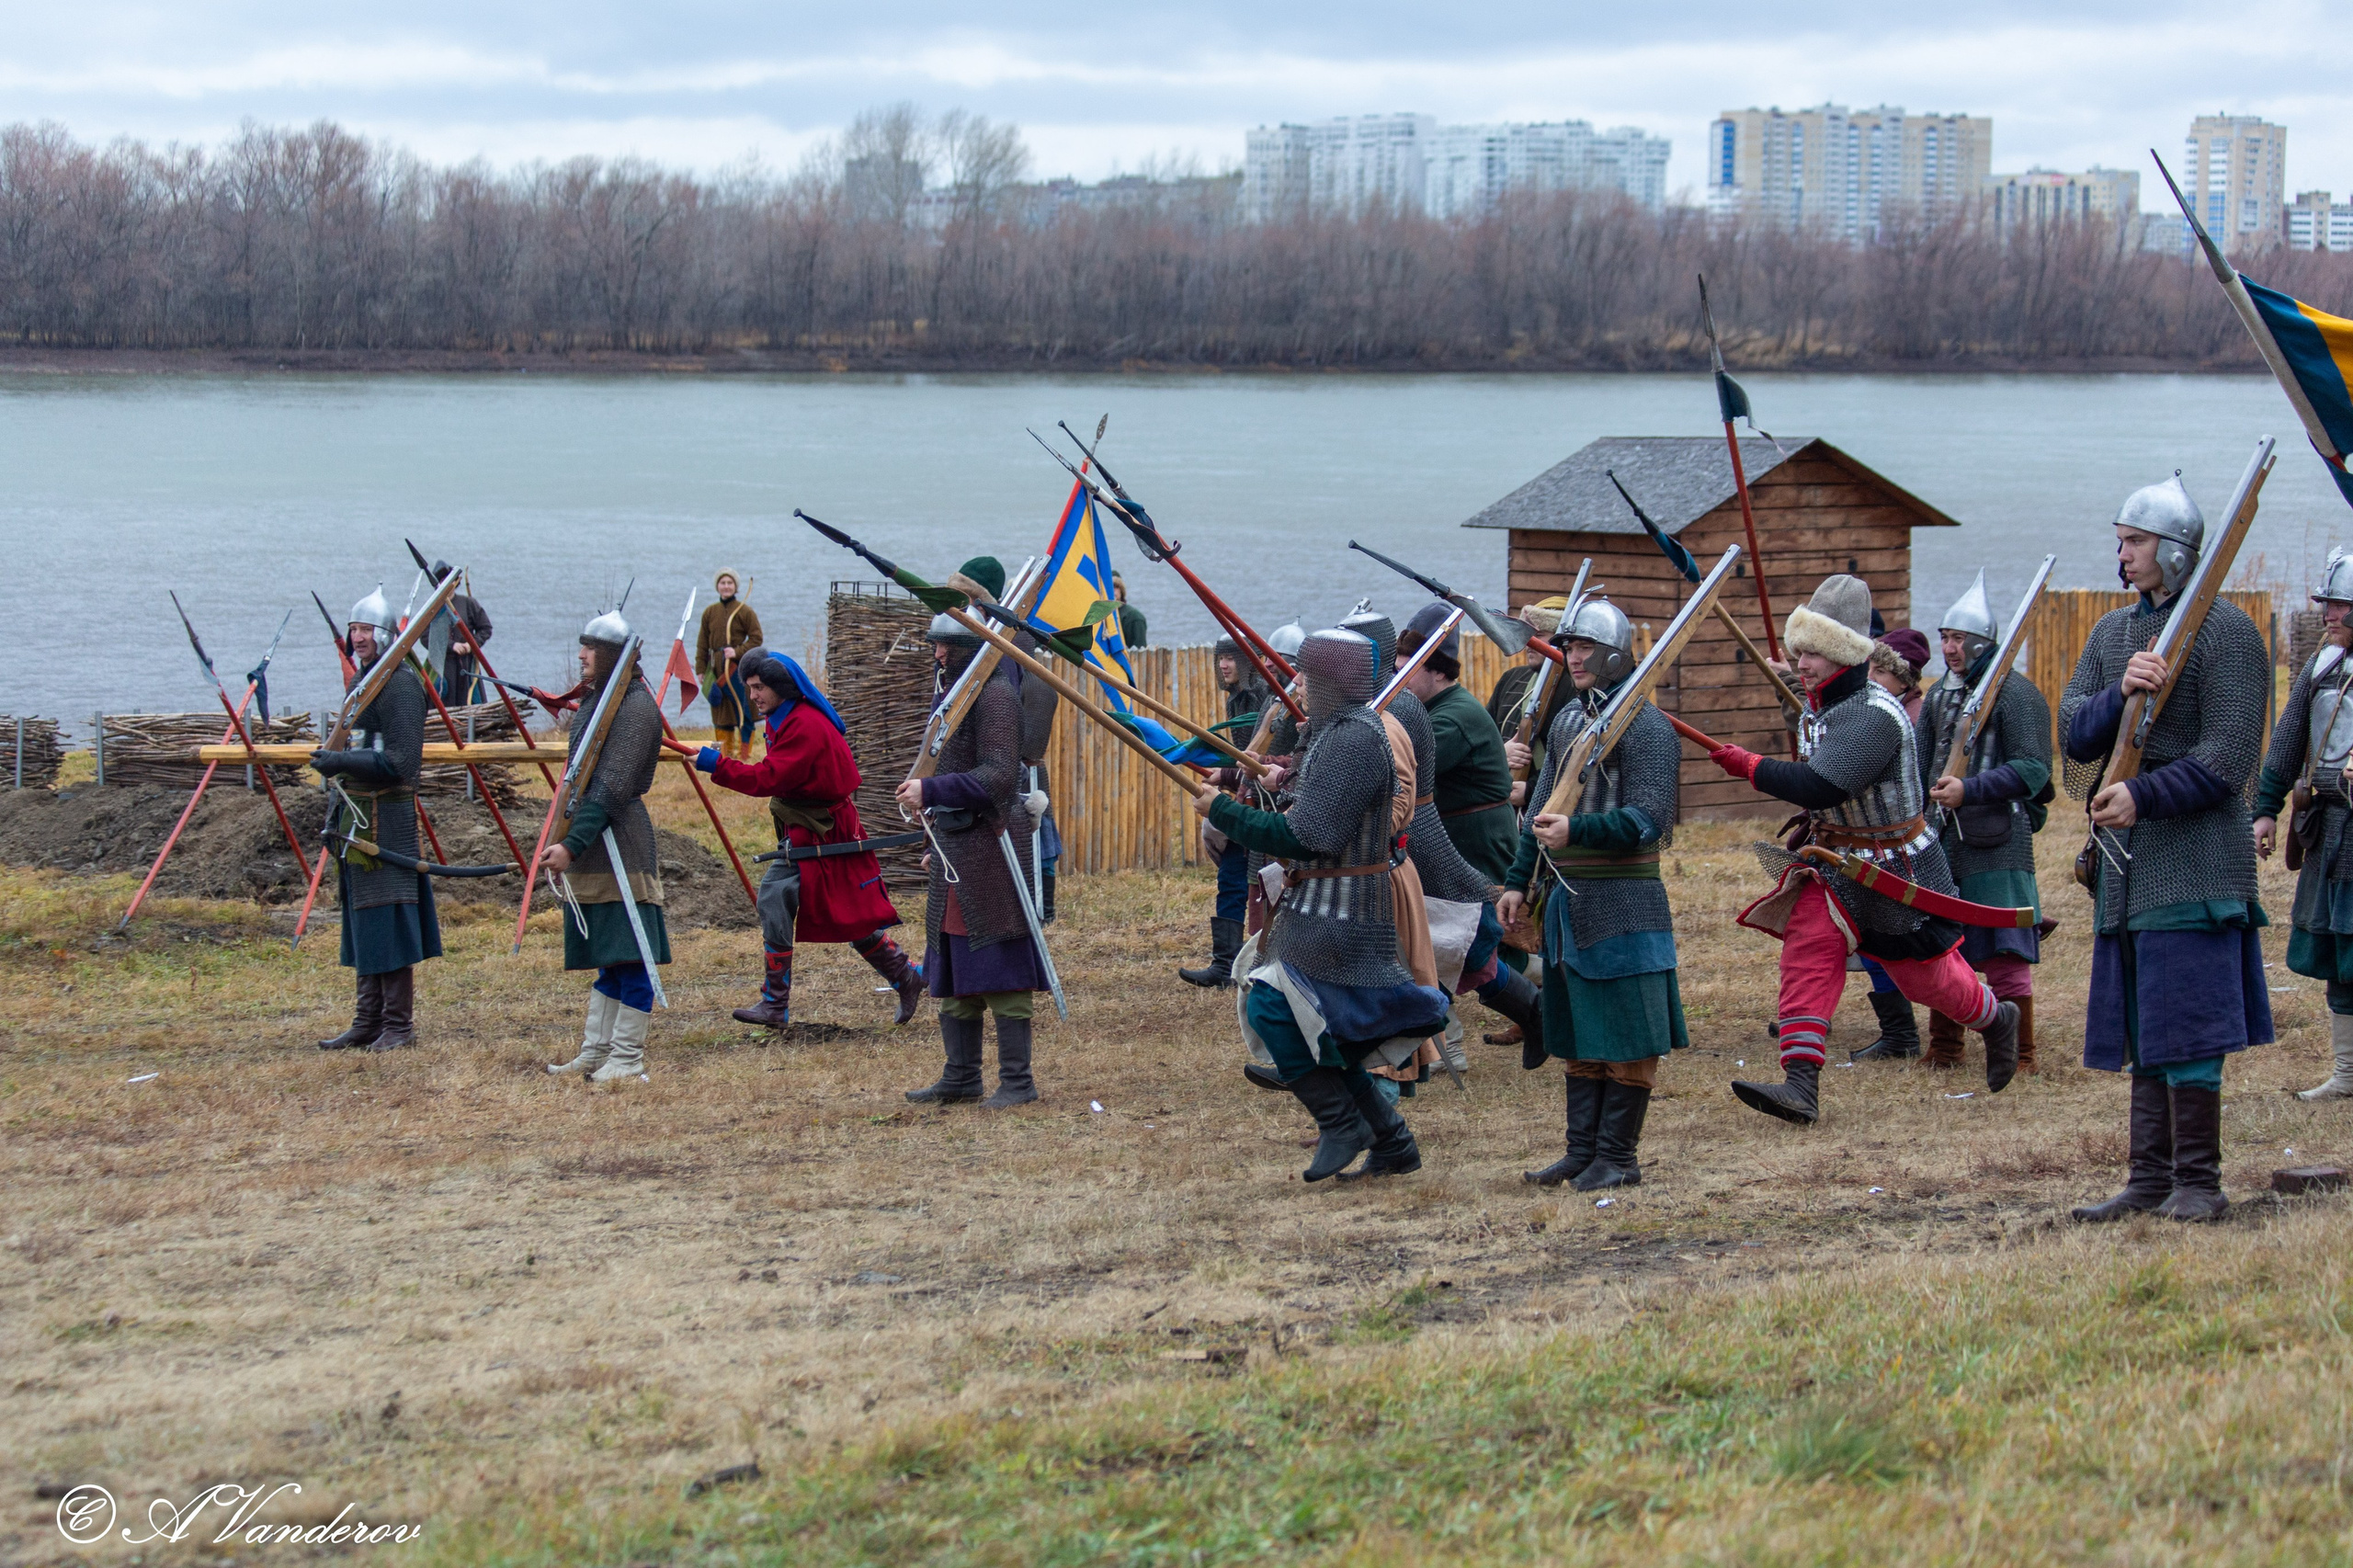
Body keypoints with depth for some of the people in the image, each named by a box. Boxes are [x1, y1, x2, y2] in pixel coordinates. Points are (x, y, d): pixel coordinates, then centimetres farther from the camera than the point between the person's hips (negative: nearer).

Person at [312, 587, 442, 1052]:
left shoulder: (400, 687, -13)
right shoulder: (359, 681, 16)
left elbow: (399, 763, -19)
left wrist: (341, 762, -22)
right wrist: (338, 817, 21)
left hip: (387, 820, -9)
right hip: (357, 820, 9)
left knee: (388, 926, -7)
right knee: (362, 926, 12)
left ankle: (399, 1026, -2)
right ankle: (367, 1023, 17)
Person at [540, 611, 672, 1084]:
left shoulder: (635, 706, -14)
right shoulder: (596, 699, 16)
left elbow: (613, 788, -21)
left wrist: (573, 845, -25)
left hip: (621, 844, -10)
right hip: (595, 849, 10)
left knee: (630, 959, -6)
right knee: (606, 959, 14)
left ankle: (627, 1062, -4)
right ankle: (596, 1054, 19)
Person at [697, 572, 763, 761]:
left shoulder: (745, 611, 0)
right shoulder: (709, 612, 11)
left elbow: (756, 639, -1)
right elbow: (702, 643, 14)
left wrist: (737, 652, -14)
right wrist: (700, 669, 8)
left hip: (739, 667, -4)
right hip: (717, 668, 4)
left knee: (743, 714, -5)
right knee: (721, 717, 7)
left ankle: (744, 756, -1)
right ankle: (725, 755, 13)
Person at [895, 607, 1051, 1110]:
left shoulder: (995, 696, -14)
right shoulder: (952, 692, 17)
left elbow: (998, 776, -22)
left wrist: (931, 791, -28)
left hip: (991, 844, -10)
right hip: (955, 850, 10)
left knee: (1000, 965, -7)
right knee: (951, 968, 12)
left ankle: (1018, 1081, -3)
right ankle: (961, 1078, 18)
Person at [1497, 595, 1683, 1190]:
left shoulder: (1647, 727, -10)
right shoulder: (1568, 720, 15)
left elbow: (1647, 822, -18)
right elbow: (1542, 809, 21)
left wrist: (1576, 831, -28)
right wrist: (1519, 881, 16)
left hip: (1623, 903, -8)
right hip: (1568, 898, 8)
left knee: (1626, 1038, -3)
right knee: (1578, 1035, 12)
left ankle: (1618, 1158, 2)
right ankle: (1582, 1151, 18)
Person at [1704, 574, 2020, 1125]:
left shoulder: (1876, 716, -28)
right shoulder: (1818, 707, 3)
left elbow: (1819, 788, -37)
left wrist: (1746, 765, -31)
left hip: (1899, 868, -7)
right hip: (1836, 861, 7)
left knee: (1925, 974, 8)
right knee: (1806, 950, -13)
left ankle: (1997, 1020, 40)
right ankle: (1801, 1088, -20)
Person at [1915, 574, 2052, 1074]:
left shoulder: (2015, 694, -8)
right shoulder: (1940, 696, 15)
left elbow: (2033, 769, -15)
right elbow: (1918, 764, 20)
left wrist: (1969, 790, -22)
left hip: (1997, 844, -7)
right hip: (1943, 842, 8)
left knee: (2002, 954, -6)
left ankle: (2019, 1056, 0)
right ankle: (1943, 1049, 23)